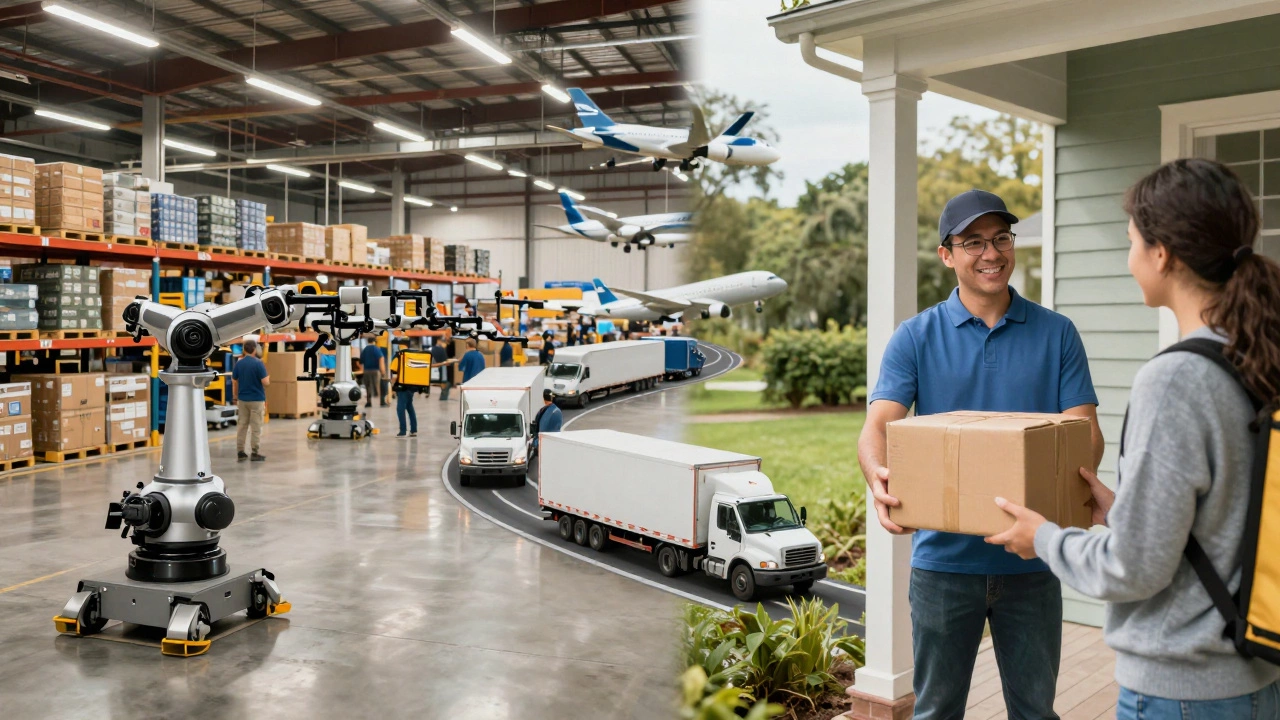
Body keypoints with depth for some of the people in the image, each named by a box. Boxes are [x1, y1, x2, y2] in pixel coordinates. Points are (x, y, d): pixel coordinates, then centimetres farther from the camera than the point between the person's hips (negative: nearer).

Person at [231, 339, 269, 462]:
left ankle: (240, 452, 13)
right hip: (257, 400, -5)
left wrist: (236, 397, 18)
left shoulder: (238, 363, 3)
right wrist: (268, 378, 7)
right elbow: (265, 382, -16)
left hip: (242, 400, 5)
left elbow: (234, 382, 8)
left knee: (241, 426, 10)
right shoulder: (258, 363, -13)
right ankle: (255, 453, 2)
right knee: (256, 428, 0)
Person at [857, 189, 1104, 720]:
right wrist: (878, 475, -33)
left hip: (1031, 559, 1)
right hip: (944, 554, -1)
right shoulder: (915, 337, 0)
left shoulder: (1057, 334, 3)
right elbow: (878, 424, -10)